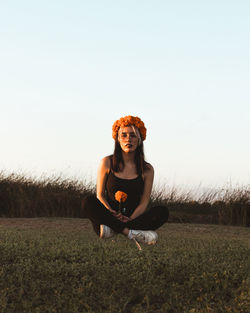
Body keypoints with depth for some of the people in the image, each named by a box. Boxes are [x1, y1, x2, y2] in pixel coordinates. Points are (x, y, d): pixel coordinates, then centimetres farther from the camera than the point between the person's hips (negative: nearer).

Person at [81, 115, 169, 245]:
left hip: (134, 216, 1)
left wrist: (130, 219, -19)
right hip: (109, 214, -1)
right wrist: (112, 213, -18)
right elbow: (100, 195, 3)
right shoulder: (107, 163, 4)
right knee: (88, 202, -29)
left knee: (162, 212, -26)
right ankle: (131, 233, -35)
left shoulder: (147, 169, 6)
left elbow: (144, 202, 1)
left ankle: (112, 229, -30)